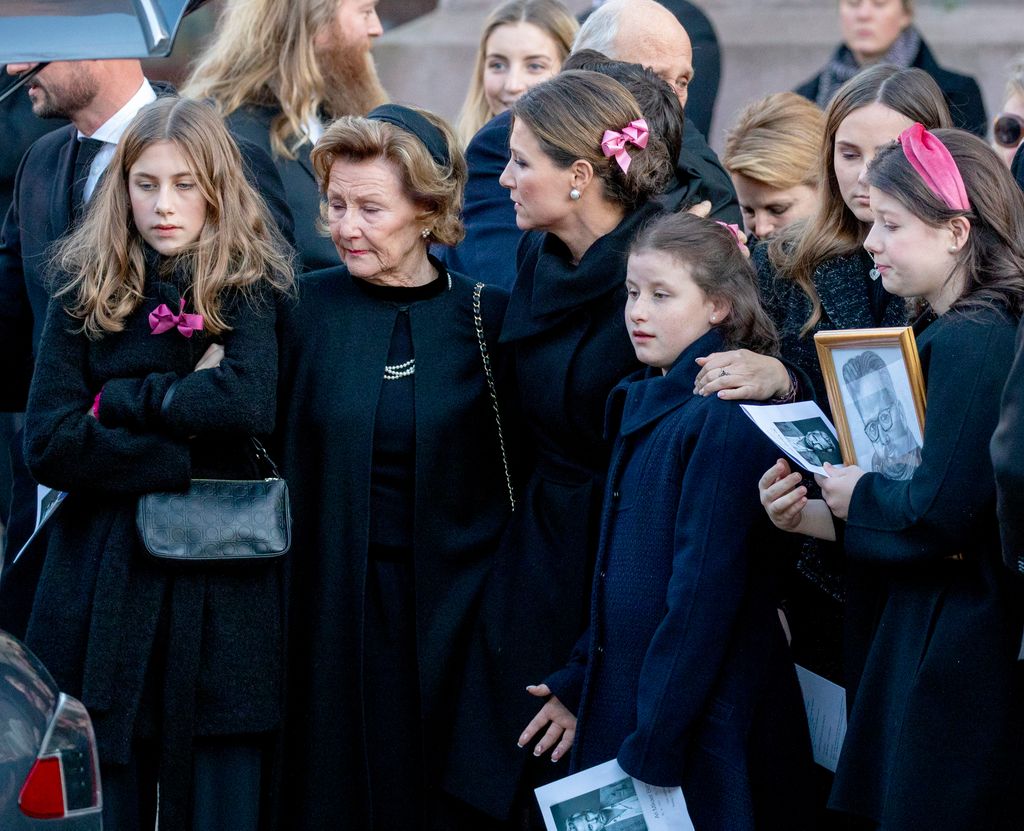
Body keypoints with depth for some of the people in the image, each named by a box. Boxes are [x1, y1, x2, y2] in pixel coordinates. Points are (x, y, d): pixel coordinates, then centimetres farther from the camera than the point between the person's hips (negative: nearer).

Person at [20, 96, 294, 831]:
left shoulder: (247, 291, 2)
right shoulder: (88, 295, 5)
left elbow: (251, 404, -19)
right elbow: (48, 445, -6)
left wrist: (123, 399, -10)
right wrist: (183, 461, -13)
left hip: (220, 592, -1)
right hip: (105, 588, 1)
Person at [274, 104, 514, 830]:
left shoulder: (486, 314, -2)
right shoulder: (310, 308, 1)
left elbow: (521, 470, 0)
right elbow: (275, 451, 3)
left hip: (454, 603, -1)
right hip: (338, 605, 1)